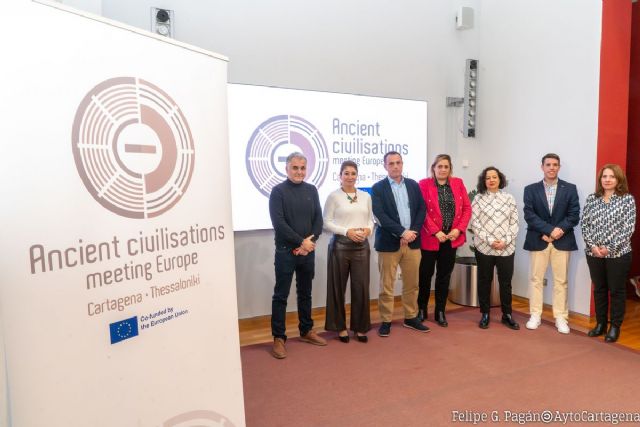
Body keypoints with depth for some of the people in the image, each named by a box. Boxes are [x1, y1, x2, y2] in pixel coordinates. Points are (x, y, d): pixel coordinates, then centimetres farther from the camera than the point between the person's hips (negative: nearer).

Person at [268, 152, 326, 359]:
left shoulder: (311, 190, 9)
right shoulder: (278, 191, -5)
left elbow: (318, 219, 7)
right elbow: (278, 223, -13)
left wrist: (311, 241, -9)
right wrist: (301, 242, -15)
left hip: (308, 250, 5)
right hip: (286, 251, -4)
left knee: (305, 293, 15)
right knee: (281, 295, 2)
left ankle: (306, 331, 30)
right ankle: (279, 337, 11)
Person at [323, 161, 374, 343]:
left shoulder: (366, 196, 9)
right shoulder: (333, 196, -3)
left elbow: (370, 219, 13)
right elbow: (327, 222, -6)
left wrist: (368, 229, -9)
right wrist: (347, 231, -16)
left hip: (361, 246, 3)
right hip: (340, 245, -3)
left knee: (361, 287, 5)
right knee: (338, 287, 7)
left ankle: (360, 327, 21)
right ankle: (340, 327, 22)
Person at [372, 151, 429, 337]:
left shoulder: (413, 185, 11)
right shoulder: (378, 188, -2)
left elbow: (421, 209, 6)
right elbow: (380, 215, -12)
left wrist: (413, 232, -9)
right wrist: (402, 232, -18)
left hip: (412, 241, 4)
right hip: (389, 243, -3)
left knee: (412, 284, 11)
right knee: (386, 285, 3)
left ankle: (411, 318, 26)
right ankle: (386, 321, 15)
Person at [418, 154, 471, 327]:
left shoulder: (458, 183, 8)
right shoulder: (424, 184, -4)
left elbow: (467, 208, 5)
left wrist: (459, 229, -7)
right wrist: (436, 232, -16)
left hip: (452, 238, 3)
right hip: (430, 238, -3)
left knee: (444, 276, 11)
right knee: (425, 275, 6)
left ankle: (440, 312, 22)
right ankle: (421, 309, 23)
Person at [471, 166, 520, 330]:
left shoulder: (509, 198, 6)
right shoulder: (478, 199, 0)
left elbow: (514, 223, 4)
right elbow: (474, 224, -5)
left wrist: (505, 241, -9)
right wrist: (490, 241, -13)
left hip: (507, 248, 1)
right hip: (484, 248, -1)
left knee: (506, 282, 7)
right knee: (484, 282, 7)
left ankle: (507, 315, 22)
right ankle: (485, 314, 20)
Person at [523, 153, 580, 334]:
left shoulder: (570, 189, 5)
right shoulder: (531, 189, 3)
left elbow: (574, 215, -1)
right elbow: (529, 215, -7)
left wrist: (560, 230, -16)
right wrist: (549, 230, -16)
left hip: (563, 241, 0)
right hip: (538, 240, 0)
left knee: (561, 281, 6)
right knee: (536, 279, 6)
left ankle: (561, 318, 15)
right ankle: (535, 316, 15)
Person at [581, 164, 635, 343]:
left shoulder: (627, 199, -4)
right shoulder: (592, 199, 4)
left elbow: (628, 228, -9)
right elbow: (584, 224, 3)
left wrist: (610, 248, -15)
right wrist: (592, 245, -10)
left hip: (618, 254, -3)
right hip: (594, 253, 3)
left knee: (617, 290, 7)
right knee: (599, 289, 13)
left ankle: (615, 327, 20)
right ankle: (600, 324, 25)